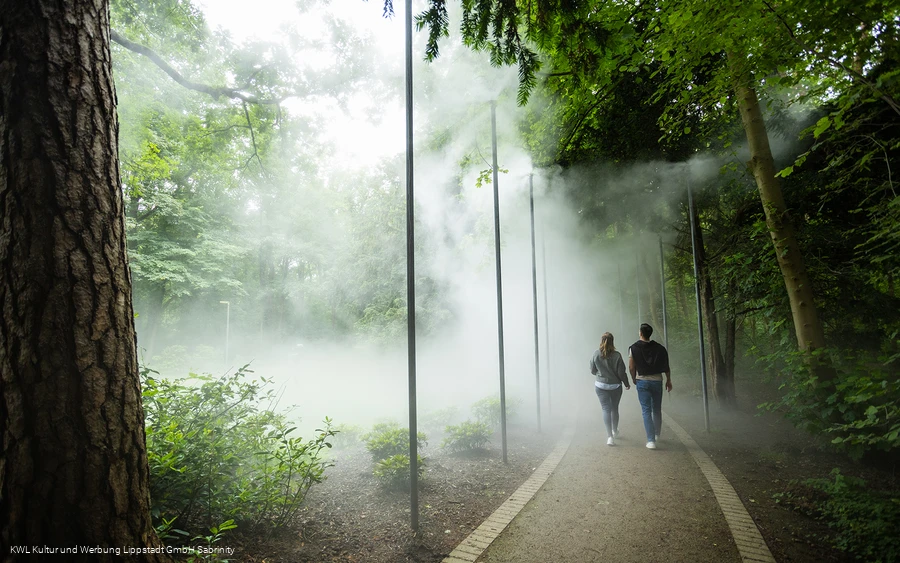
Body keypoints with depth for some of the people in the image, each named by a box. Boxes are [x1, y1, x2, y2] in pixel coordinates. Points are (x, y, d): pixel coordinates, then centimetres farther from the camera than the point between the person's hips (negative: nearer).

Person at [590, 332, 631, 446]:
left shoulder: (596, 354, -10)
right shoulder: (617, 355, -14)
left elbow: (592, 370, 0)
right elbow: (621, 373, -9)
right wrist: (627, 384, 8)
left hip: (600, 385, 0)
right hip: (615, 385, 0)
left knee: (606, 409, 2)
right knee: (614, 408, 18)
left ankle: (610, 436, -10)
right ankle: (615, 432, 36)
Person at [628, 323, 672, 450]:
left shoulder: (634, 348, -7)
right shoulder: (659, 347, -1)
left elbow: (631, 367, -8)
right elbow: (666, 366, 1)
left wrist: (634, 380, 7)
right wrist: (668, 380, 10)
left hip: (642, 381, -2)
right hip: (657, 381, 3)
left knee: (646, 411, 0)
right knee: (657, 409, 19)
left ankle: (651, 440, -5)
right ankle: (657, 434, 34)